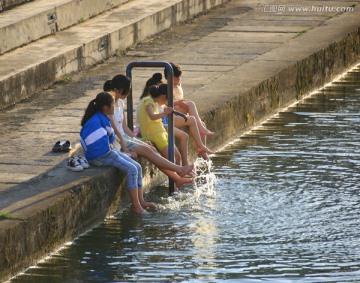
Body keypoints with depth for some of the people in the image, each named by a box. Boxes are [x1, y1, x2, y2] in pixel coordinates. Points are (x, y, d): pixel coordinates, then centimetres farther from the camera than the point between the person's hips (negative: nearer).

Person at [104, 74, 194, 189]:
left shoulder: (119, 102, 11)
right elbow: (114, 130, -21)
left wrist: (137, 140, 10)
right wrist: (126, 150, -22)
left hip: (123, 136, 9)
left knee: (152, 149, -5)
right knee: (146, 150, -17)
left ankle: (176, 178, -9)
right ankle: (179, 170, -18)